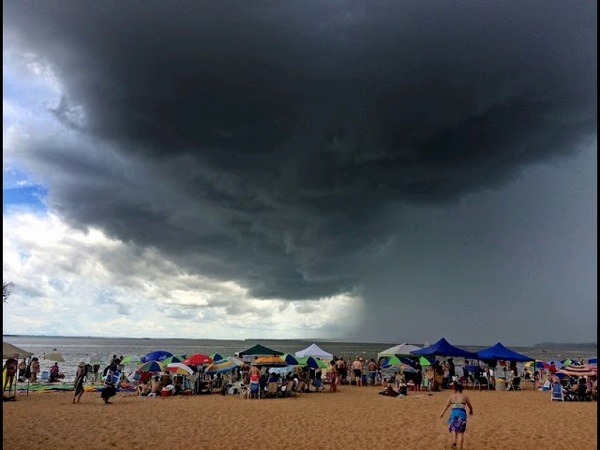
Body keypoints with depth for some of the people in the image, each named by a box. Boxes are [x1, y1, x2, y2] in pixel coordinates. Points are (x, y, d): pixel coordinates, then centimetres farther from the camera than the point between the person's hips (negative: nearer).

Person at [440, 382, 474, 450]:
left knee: (453, 428, 22)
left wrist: (442, 413, 7)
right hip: (462, 413, -1)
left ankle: (454, 441, -1)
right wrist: (471, 411, 42)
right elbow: (470, 406, 21)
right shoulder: (465, 397, 12)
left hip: (454, 412, 1)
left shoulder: (451, 396, 12)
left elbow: (447, 405, 3)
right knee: (460, 432, 6)